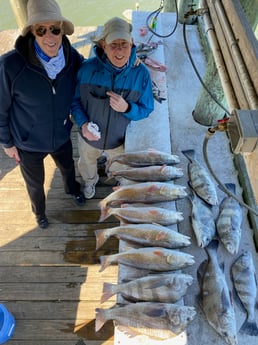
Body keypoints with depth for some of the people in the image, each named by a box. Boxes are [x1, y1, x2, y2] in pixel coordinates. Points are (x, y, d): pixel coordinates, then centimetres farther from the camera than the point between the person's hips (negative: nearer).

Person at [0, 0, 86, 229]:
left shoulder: (72, 57, -18)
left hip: (62, 136, 3)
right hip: (29, 143, -2)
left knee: (68, 167, 30)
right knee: (35, 183, 23)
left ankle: (72, 189, 66)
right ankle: (39, 212, 56)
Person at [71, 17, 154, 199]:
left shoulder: (141, 73, -23)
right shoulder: (87, 68, -24)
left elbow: (146, 109, -13)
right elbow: (74, 99, -9)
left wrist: (127, 108, -35)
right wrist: (82, 123, -27)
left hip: (120, 139, 0)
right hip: (89, 136, 1)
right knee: (87, 165, 32)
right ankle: (90, 181, 68)